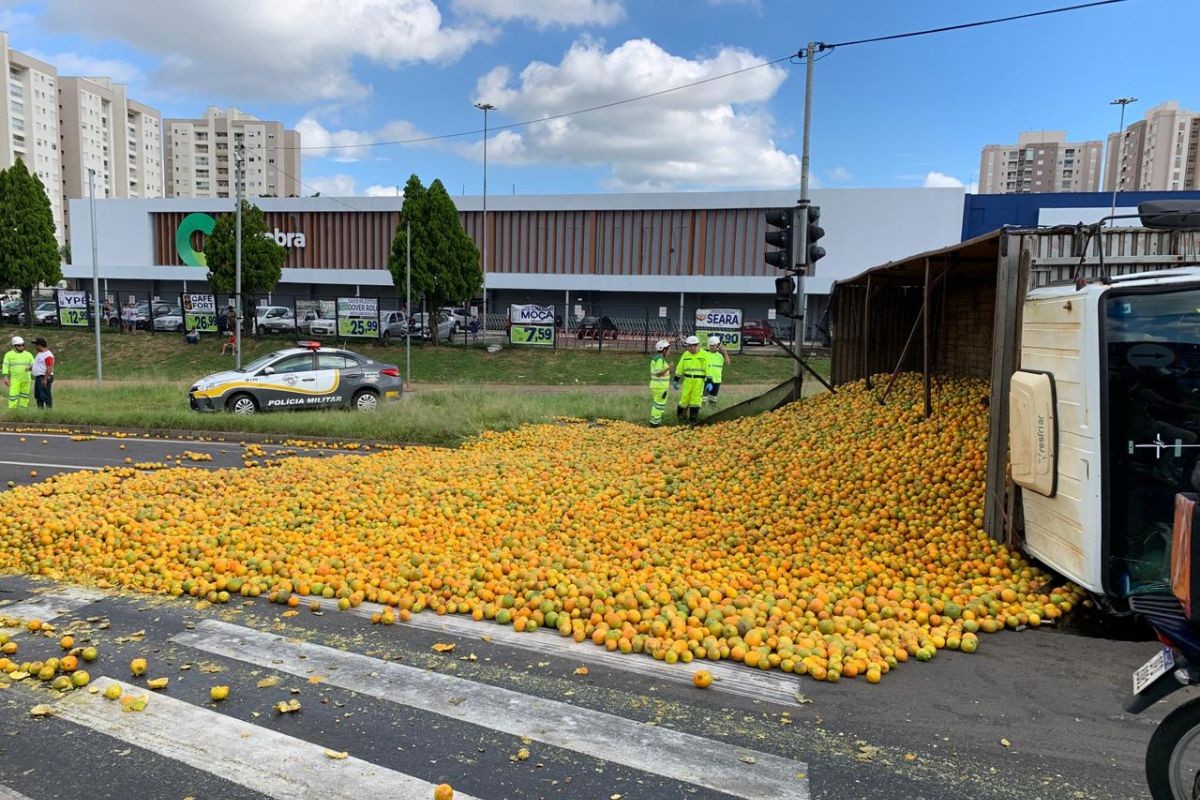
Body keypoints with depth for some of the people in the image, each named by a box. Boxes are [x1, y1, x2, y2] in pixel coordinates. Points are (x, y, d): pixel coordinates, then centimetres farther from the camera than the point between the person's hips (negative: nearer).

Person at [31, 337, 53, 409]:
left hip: (44, 378, -11)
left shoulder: (48, 355, -18)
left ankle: (49, 409, -6)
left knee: (46, 395, -9)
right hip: (38, 377, 11)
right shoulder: (39, 354, 16)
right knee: (38, 395, 15)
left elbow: (49, 368, -23)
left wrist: (45, 379, -26)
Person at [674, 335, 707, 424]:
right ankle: (679, 416, 21)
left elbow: (708, 368, -4)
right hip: (687, 380, 2)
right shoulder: (685, 355, 5)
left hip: (699, 381, -2)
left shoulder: (704, 355, -4)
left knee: (696, 400, -1)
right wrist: (676, 380, 9)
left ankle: (693, 418, 6)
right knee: (684, 398, 3)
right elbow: (679, 368, 10)